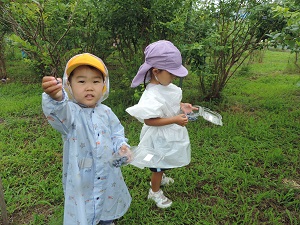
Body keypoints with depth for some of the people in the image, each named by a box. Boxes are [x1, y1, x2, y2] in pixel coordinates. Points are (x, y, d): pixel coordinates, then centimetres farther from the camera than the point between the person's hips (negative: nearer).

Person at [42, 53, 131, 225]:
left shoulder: (106, 112, -5)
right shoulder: (70, 112, -19)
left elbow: (117, 133, 7)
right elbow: (58, 112, -43)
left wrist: (121, 146, -15)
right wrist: (56, 98, -66)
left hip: (109, 176, 5)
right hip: (81, 180, -4)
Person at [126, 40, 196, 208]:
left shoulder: (166, 85, -6)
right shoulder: (152, 96, -34)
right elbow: (149, 120, -32)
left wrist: (182, 106, -7)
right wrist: (175, 120, -33)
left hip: (170, 135, 9)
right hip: (160, 139, -9)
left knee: (165, 162, 31)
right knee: (159, 165, 15)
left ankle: (160, 178, 59)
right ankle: (155, 192, 40)